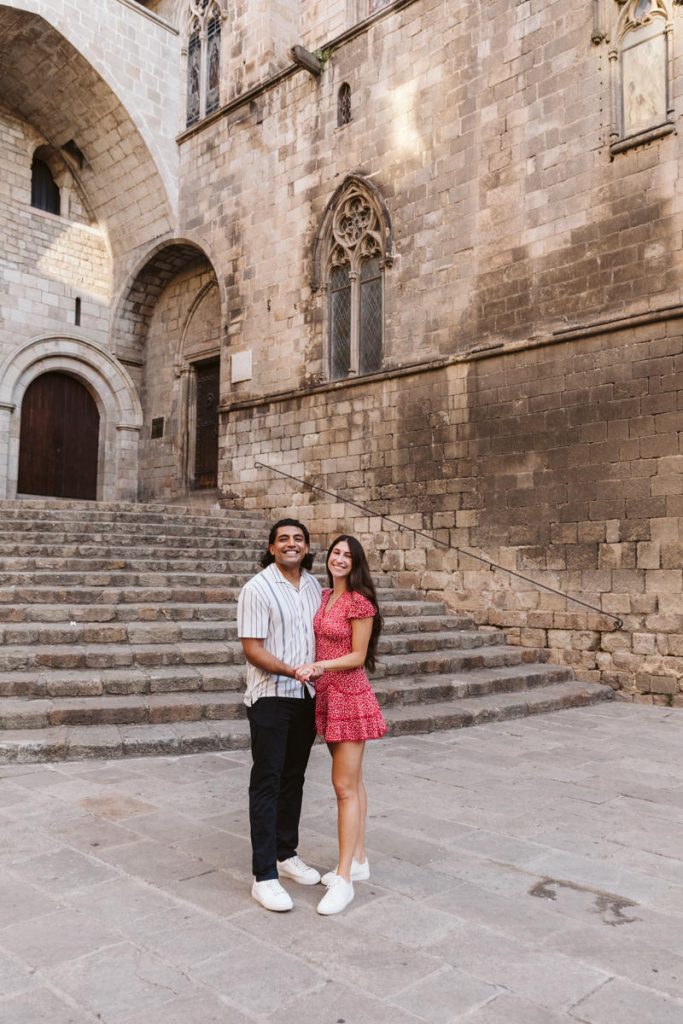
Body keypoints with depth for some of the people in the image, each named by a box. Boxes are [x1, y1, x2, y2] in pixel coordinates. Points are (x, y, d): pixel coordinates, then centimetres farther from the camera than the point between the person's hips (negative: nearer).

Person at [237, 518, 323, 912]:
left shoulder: (314, 586, 7)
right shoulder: (257, 589, -11)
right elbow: (252, 648, -15)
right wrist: (289, 670, -29)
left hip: (307, 697, 6)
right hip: (270, 698, -6)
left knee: (294, 779, 16)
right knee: (267, 783, 0)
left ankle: (287, 854, 32)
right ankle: (264, 876, 9)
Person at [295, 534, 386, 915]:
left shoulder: (359, 601, -14)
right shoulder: (325, 596, 9)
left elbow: (358, 656, -15)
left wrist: (318, 666, -23)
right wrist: (313, 669, 1)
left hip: (350, 696, -8)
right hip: (327, 695, 8)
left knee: (345, 786, -5)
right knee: (352, 781, 16)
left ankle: (344, 879, 3)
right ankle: (359, 860, 27)